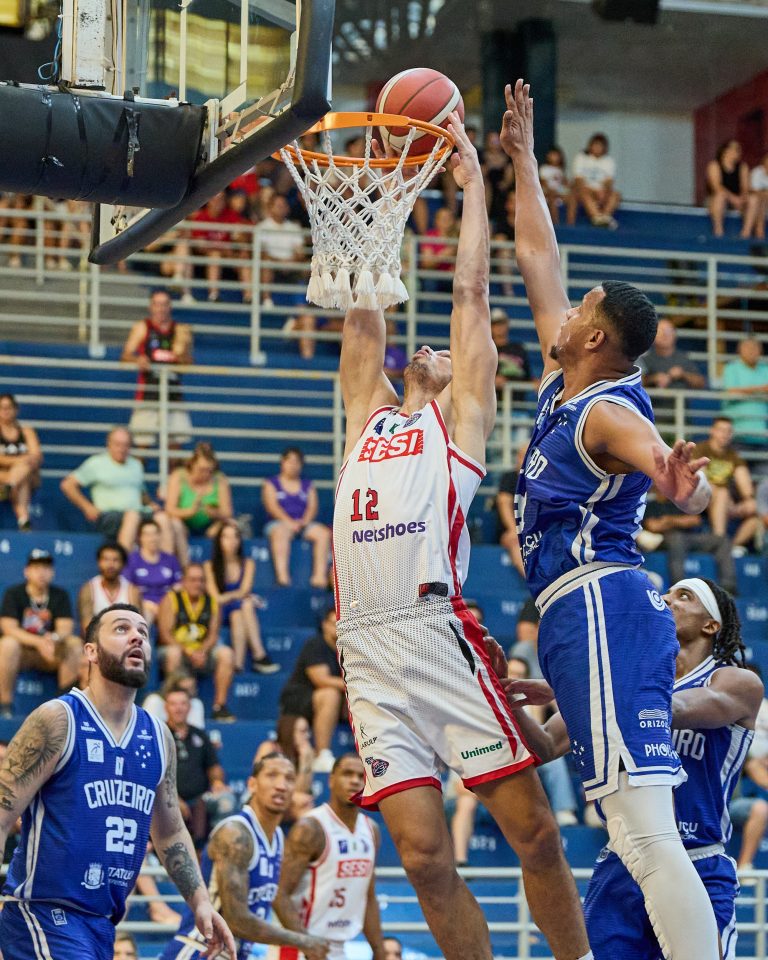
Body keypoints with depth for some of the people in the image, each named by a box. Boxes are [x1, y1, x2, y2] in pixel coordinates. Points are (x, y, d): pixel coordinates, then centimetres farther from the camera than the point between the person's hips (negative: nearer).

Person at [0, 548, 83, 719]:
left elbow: (66, 628, -6)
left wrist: (54, 638, -32)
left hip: (50, 656, 2)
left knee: (76, 643, -23)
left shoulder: (60, 595, 5)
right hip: (21, 655, -2)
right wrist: (39, 642, -30)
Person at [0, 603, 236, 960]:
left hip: (103, 922, 7)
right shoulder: (57, 721, -8)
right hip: (45, 914, -7)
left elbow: (170, 832, 24)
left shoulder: (159, 739, 12)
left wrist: (200, 902, 14)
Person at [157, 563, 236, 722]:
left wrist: (202, 652, -18)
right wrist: (188, 652, -21)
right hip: (178, 650, -4)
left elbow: (213, 634, 3)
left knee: (226, 654, -22)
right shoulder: (171, 599, -2)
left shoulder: (211, 602, 9)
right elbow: (165, 635, -9)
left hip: (202, 654, 4)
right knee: (173, 653, -37)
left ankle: (219, 706, -21)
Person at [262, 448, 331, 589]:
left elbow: (313, 507, 8)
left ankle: (320, 576, -36)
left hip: (303, 523, 4)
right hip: (279, 523, -3)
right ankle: (282, 576, -54)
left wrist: (305, 521, -14)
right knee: (280, 532, -40)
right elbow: (272, 506, -4)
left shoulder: (308, 485, 22)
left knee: (324, 533, -27)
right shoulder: (271, 484, 12)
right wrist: (289, 521, -19)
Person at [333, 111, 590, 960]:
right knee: (423, 852, -2)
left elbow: (471, 295, 11)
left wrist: (471, 184, 17)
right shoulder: (369, 415, 25)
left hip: (438, 634, -4)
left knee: (533, 832, -5)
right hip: (368, 653, 4)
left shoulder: (461, 421, 13)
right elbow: (363, 318, 26)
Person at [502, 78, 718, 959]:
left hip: (601, 608, -10)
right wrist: (522, 158, 33)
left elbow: (659, 460, -32)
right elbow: (538, 261, 27)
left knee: (648, 835, -19)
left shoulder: (608, 413, -10)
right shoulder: (564, 383, 16)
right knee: (636, 838, 8)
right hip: (581, 614, 10)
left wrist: (679, 483, -56)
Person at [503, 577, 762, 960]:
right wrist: (507, 696, -14)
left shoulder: (741, 684, 0)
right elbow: (545, 748, 7)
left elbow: (672, 709, -20)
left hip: (698, 874, -3)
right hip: (618, 870, 3)